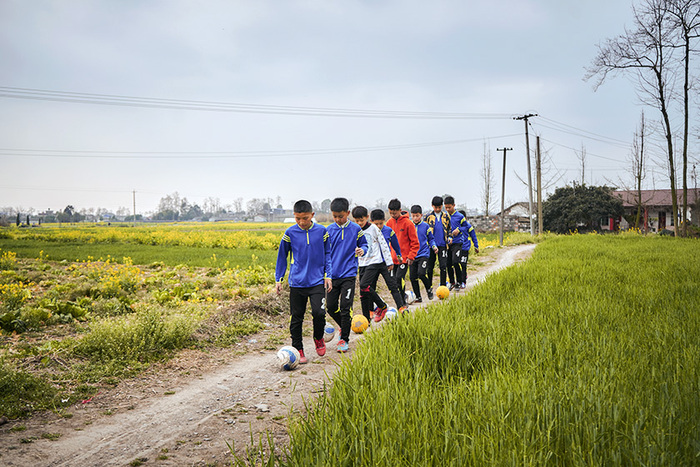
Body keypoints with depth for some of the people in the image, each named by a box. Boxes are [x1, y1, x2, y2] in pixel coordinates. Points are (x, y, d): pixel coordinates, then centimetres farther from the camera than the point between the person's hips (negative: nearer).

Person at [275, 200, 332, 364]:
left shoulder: (322, 231, -2)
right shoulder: (290, 233, -3)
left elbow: (327, 254, 11)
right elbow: (282, 256, 8)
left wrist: (328, 275, 4)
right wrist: (278, 279, 7)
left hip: (317, 281, 0)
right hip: (297, 282, 1)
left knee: (319, 312, -13)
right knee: (296, 318, 5)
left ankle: (318, 338, 17)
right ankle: (298, 350, 20)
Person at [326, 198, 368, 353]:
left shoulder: (355, 229, -1)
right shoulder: (329, 230, 3)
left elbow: (364, 244, 11)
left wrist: (362, 250, -11)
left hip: (349, 274, -3)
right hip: (333, 274, 3)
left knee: (345, 307, -7)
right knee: (331, 306, 6)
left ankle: (344, 338, 6)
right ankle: (344, 326, 33)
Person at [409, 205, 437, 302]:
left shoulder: (425, 226, 1)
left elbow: (431, 239, 12)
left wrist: (434, 246, -4)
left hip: (423, 254, -3)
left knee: (421, 273, -20)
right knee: (413, 277, 1)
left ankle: (429, 289, 6)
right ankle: (418, 297, 17)